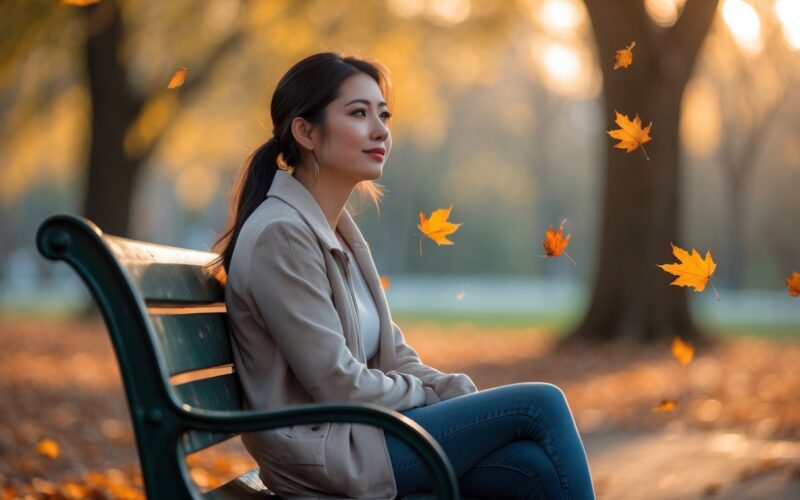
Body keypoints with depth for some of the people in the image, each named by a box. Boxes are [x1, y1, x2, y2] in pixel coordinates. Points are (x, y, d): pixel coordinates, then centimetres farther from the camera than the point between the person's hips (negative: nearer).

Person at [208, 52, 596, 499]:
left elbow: (394, 356, 13)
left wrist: (466, 397, -3)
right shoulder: (281, 235, -16)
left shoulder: (341, 229, 12)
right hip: (328, 450, -8)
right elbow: (338, 386, -18)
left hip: (363, 428, 8)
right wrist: (436, 395, -4)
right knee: (541, 405, -10)